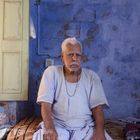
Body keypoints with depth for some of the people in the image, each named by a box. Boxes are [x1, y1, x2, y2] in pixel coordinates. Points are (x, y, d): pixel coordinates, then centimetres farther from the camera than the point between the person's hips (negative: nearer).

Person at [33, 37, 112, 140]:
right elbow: (45, 104, -7)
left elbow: (97, 107, -3)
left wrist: (99, 131, -21)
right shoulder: (51, 72, 0)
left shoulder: (92, 76, 4)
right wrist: (49, 128, -24)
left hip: (86, 127, 2)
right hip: (57, 125, -1)